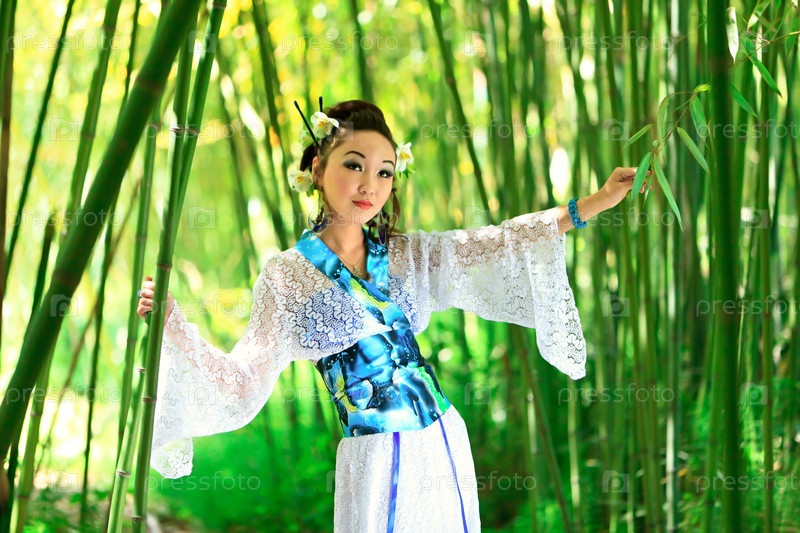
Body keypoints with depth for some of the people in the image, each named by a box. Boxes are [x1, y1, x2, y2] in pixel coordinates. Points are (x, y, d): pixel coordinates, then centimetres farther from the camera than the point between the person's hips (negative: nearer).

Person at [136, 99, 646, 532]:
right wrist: (173, 325, -18)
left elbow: (500, 242, 3)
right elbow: (241, 380, -5)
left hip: (444, 444, 4)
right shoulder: (285, 276, -2)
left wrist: (596, 202, -5)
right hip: (375, 461, -4)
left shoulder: (407, 255, 8)